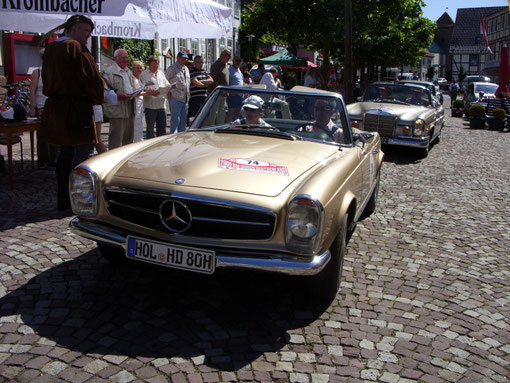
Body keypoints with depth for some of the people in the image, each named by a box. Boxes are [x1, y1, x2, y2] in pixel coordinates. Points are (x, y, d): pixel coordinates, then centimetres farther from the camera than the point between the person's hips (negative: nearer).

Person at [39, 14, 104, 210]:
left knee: (66, 152, 15)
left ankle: (63, 200, 20)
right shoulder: (75, 48, -12)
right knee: (83, 153, -4)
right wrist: (98, 97, 4)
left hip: (55, 107, 9)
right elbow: (91, 77, -12)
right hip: (76, 108, -9)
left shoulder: (50, 49, 15)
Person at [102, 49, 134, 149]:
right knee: (116, 138, -7)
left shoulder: (128, 72, 20)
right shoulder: (109, 72, -7)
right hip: (117, 110, -8)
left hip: (129, 110, 8)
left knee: (128, 137, 14)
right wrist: (120, 96, -23)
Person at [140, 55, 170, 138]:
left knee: (162, 127, 13)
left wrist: (170, 86, -2)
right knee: (150, 128, 3)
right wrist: (150, 93, -30)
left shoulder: (161, 73, 15)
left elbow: (166, 84, 21)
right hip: (150, 106, -6)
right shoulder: (144, 75, -5)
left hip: (161, 105, 6)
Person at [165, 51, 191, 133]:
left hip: (185, 99, 7)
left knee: (183, 120, 10)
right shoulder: (172, 69, -5)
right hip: (176, 98, -7)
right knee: (175, 120, -7)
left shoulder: (186, 69, 18)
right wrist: (168, 93, -11)